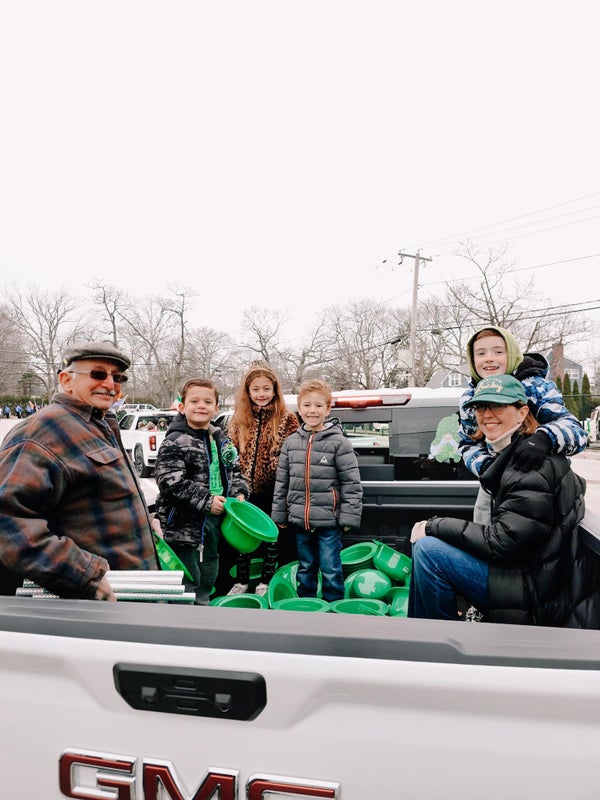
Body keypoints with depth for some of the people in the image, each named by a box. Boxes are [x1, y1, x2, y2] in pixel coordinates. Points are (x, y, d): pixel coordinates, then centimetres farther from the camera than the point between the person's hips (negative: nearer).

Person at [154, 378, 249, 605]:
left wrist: (238, 494, 0)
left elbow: (235, 471, 18)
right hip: (184, 525, -7)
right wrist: (206, 501, -22)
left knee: (208, 577, 21)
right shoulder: (175, 442, -14)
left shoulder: (221, 439, 9)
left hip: (214, 522, 7)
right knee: (188, 583, 1)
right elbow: (170, 482, -22)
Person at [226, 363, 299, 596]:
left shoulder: (288, 420, -5)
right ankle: (241, 581, 29)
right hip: (246, 490, 3)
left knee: (273, 537, 11)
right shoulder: (238, 420, 6)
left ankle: (265, 582, 27)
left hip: (273, 491, -3)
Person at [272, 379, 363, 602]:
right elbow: (281, 482, 11)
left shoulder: (338, 442, -8)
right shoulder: (291, 442, 5)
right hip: (300, 520, 5)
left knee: (331, 570, 4)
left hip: (328, 520, -4)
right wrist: (279, 515, 9)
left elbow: (351, 483, -8)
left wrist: (349, 516, -11)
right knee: (305, 569, 19)